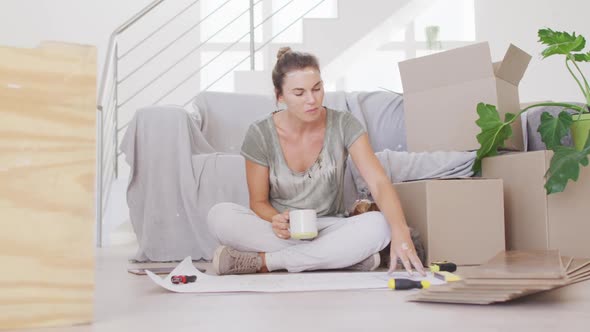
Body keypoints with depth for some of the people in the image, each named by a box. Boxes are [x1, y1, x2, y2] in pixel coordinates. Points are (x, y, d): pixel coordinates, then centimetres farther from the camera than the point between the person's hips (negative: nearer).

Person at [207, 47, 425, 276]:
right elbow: (259, 202, -1)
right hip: (281, 232, 0)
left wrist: (399, 231, -40)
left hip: (329, 228, 0)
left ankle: (264, 261, -24)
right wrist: (277, 221, -26)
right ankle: (344, 256, -24)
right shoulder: (260, 135, -10)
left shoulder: (343, 126, -11)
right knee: (219, 215, -29)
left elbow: (379, 183, -20)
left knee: (379, 225, -31)